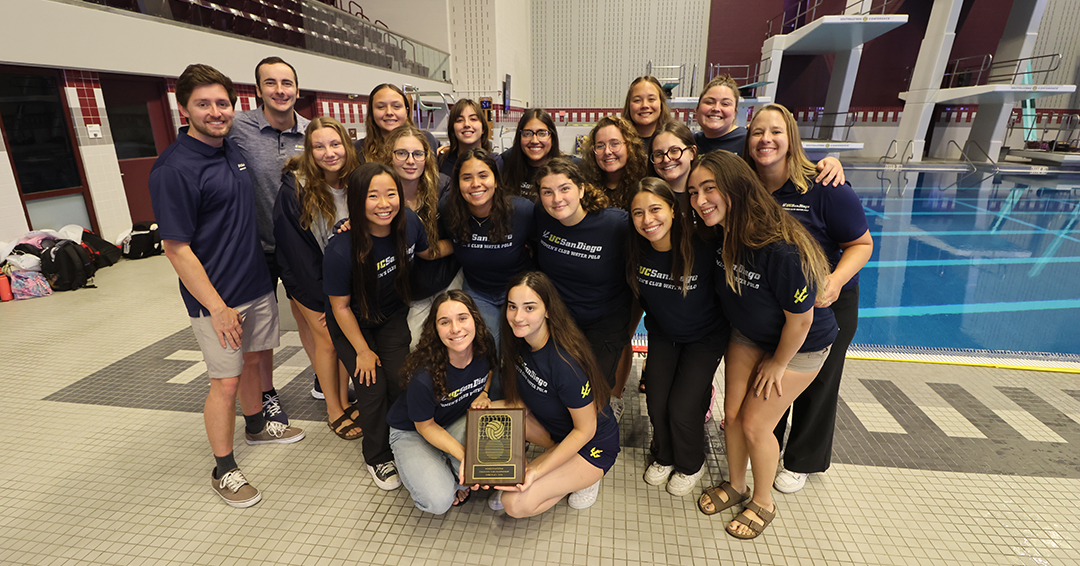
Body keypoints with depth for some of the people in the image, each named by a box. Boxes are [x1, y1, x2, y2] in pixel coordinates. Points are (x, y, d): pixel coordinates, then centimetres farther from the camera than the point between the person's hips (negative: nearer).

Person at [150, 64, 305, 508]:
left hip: (258, 284, 7)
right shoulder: (175, 167, -18)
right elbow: (175, 247, -19)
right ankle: (224, 470, 20)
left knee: (253, 358, 22)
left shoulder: (234, 150, 7)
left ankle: (256, 426, 44)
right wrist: (217, 307, -20)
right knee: (226, 382, 2)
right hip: (218, 297, -7)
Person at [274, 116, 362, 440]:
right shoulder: (295, 189, -19)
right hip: (310, 281, -4)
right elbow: (295, 249, -16)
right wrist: (323, 299, -14)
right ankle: (334, 412, 19)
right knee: (328, 340, 2)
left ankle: (345, 402, 24)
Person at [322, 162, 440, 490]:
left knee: (400, 380, -2)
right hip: (353, 325, -3)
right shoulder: (341, 251, -34)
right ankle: (377, 458, 21)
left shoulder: (408, 222, -21)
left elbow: (427, 253, 5)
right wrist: (363, 351, -12)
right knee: (373, 388, -5)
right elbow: (341, 307, -20)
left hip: (392, 317, 4)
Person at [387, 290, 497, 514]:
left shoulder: (485, 345, -21)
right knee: (438, 502, -23)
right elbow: (425, 426, -18)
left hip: (459, 421, 4)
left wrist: (483, 394, -15)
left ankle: (461, 478, 4)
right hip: (412, 432, -4)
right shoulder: (423, 376, -36)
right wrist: (463, 455, -27)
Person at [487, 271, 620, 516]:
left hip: (592, 445, -7)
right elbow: (521, 401, -1)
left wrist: (538, 471, -25)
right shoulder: (519, 342, -11)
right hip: (549, 424, 7)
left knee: (516, 504, -20)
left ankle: (583, 477, 2)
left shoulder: (566, 364, -35)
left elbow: (585, 430, -23)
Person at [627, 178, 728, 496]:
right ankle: (664, 457, 31)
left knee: (682, 407, -7)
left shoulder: (702, 249, -29)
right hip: (662, 336, 3)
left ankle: (691, 465, 25)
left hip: (705, 338, -3)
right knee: (656, 403, -1)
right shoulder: (637, 252, -18)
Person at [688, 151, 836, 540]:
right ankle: (735, 485, 36)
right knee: (733, 413, 9)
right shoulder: (719, 234, -17)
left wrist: (777, 365, -12)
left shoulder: (781, 249, -39)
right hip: (747, 336, 6)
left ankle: (763, 503, 29)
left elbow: (800, 319, -26)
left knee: (755, 424, 0)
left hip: (799, 346, -6)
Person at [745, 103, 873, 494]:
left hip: (826, 305, -3)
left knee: (816, 383, 16)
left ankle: (802, 461, 40)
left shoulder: (824, 187, -23)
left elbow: (862, 244, -16)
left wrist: (836, 281, -33)